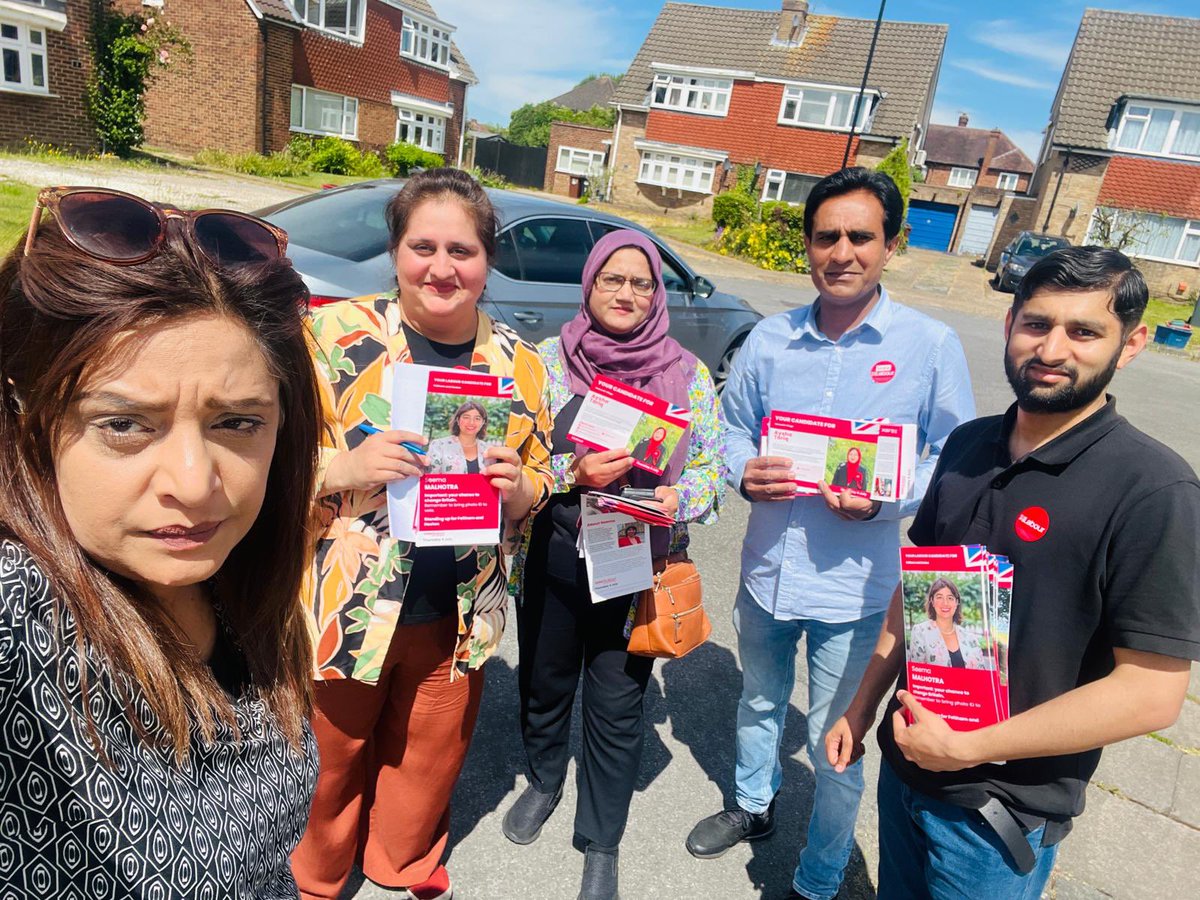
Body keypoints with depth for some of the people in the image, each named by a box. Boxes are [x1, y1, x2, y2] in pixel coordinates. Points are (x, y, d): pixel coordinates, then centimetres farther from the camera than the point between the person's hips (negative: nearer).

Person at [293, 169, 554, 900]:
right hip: (346, 611, -2)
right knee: (328, 766, 19)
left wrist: (521, 488, -16)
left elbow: (540, 488, 7)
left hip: (458, 617, 3)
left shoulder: (520, 363, -1)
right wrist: (344, 467, -26)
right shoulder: (336, 334, -10)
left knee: (429, 762, 23)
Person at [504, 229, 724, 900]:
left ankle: (603, 845, 34)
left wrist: (679, 499, -19)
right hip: (551, 556, 2)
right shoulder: (551, 358, -1)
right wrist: (572, 473, -20)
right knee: (544, 681, 20)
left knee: (617, 707, 8)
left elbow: (713, 464, 1)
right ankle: (545, 781, 52)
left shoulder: (689, 373, -1)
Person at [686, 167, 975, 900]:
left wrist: (885, 502, -22)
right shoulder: (770, 338, -2)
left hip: (853, 586, -3)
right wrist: (745, 473, -14)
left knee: (835, 745, 11)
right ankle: (754, 807, 56)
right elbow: (733, 429, 7)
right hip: (766, 571, 4)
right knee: (760, 702, 26)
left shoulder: (931, 346, -10)